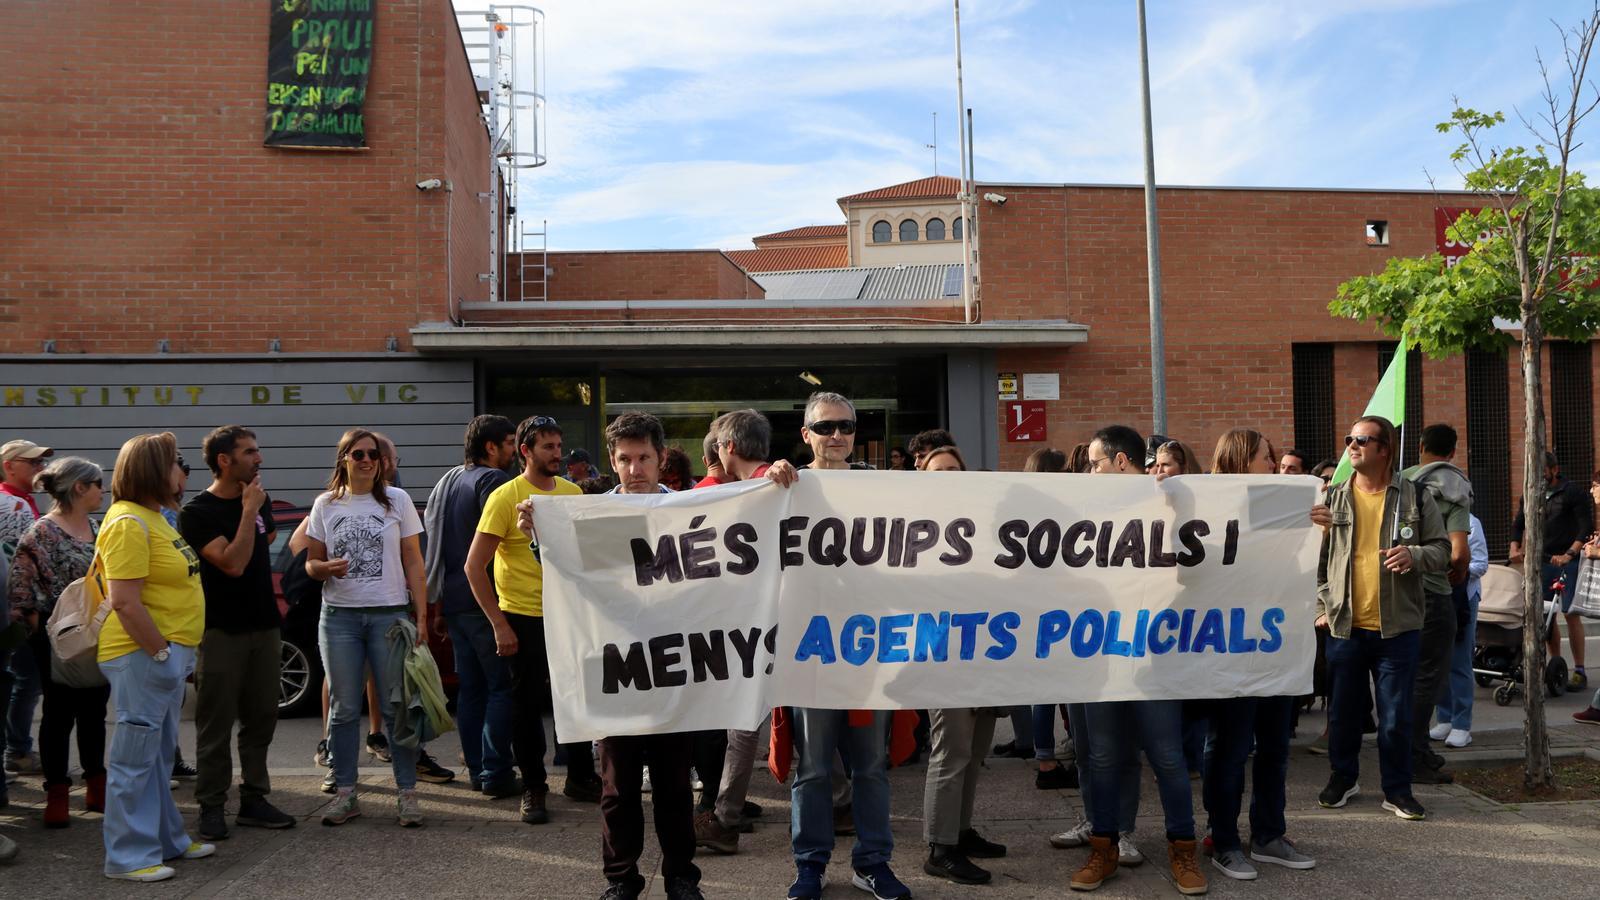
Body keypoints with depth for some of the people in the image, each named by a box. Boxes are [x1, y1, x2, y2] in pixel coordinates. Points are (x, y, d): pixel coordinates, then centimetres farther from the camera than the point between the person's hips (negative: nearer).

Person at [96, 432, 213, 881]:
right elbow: (125, 602, -23)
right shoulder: (129, 523, -17)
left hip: (169, 651, 10)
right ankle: (129, 856, 6)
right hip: (144, 655, -10)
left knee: (159, 755, 18)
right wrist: (161, 652, -20)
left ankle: (167, 840, 28)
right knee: (134, 758, -2)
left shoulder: (153, 518, 15)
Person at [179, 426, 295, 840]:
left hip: (264, 626, 6)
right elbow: (232, 563, -22)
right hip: (221, 631, -6)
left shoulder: (259, 500, 8)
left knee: (260, 719, 9)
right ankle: (212, 806, 9)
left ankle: (253, 799, 18)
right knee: (216, 724, 0)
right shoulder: (196, 512, -12)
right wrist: (247, 512, -19)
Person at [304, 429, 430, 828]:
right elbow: (311, 562, 10)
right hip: (339, 617, 1)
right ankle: (345, 793, 14)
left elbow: (414, 563, 3)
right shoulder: (325, 504, 6)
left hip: (390, 615, -1)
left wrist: (422, 617, -4)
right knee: (344, 708, 6)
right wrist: (327, 567, -15)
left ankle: (407, 793, 5)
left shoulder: (396, 500, 3)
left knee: (396, 706, -1)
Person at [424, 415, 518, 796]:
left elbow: (432, 544, 19)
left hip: (453, 601, 9)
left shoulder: (447, 481, 16)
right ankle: (495, 772, -5)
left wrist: (437, 605, 23)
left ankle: (476, 768, 17)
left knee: (469, 687, 13)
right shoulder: (494, 479, -11)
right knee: (502, 686, -3)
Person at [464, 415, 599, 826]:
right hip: (524, 618, -5)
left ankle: (581, 777, 28)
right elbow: (474, 566, -11)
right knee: (528, 704, 6)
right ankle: (533, 788, 19)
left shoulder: (572, 492, 6)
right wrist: (499, 624, -14)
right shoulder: (505, 497, -10)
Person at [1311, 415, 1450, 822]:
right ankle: (1343, 777, 30)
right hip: (1345, 626, 2)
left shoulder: (1415, 497, 1)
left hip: (1398, 627, -1)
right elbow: (1317, 559, 8)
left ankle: (1397, 789, 18)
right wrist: (1322, 607, 1)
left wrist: (1415, 555, -18)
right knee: (1343, 710, 12)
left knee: (1397, 715, 4)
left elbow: (1441, 549, 3)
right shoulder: (1333, 499, 4)